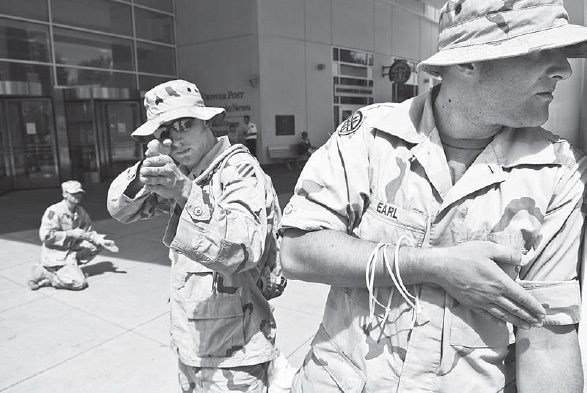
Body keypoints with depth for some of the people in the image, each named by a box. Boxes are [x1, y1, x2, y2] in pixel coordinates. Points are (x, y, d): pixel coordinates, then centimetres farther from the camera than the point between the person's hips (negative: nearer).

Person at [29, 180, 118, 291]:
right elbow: (45, 236, -21)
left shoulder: (81, 212, 4)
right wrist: (70, 234, -23)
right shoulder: (54, 211, -17)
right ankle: (44, 274, -2)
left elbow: (88, 232, 10)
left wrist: (101, 241, -7)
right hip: (55, 255, -8)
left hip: (71, 251, 8)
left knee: (97, 245, -4)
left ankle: (72, 267, 2)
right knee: (79, 283, -20)